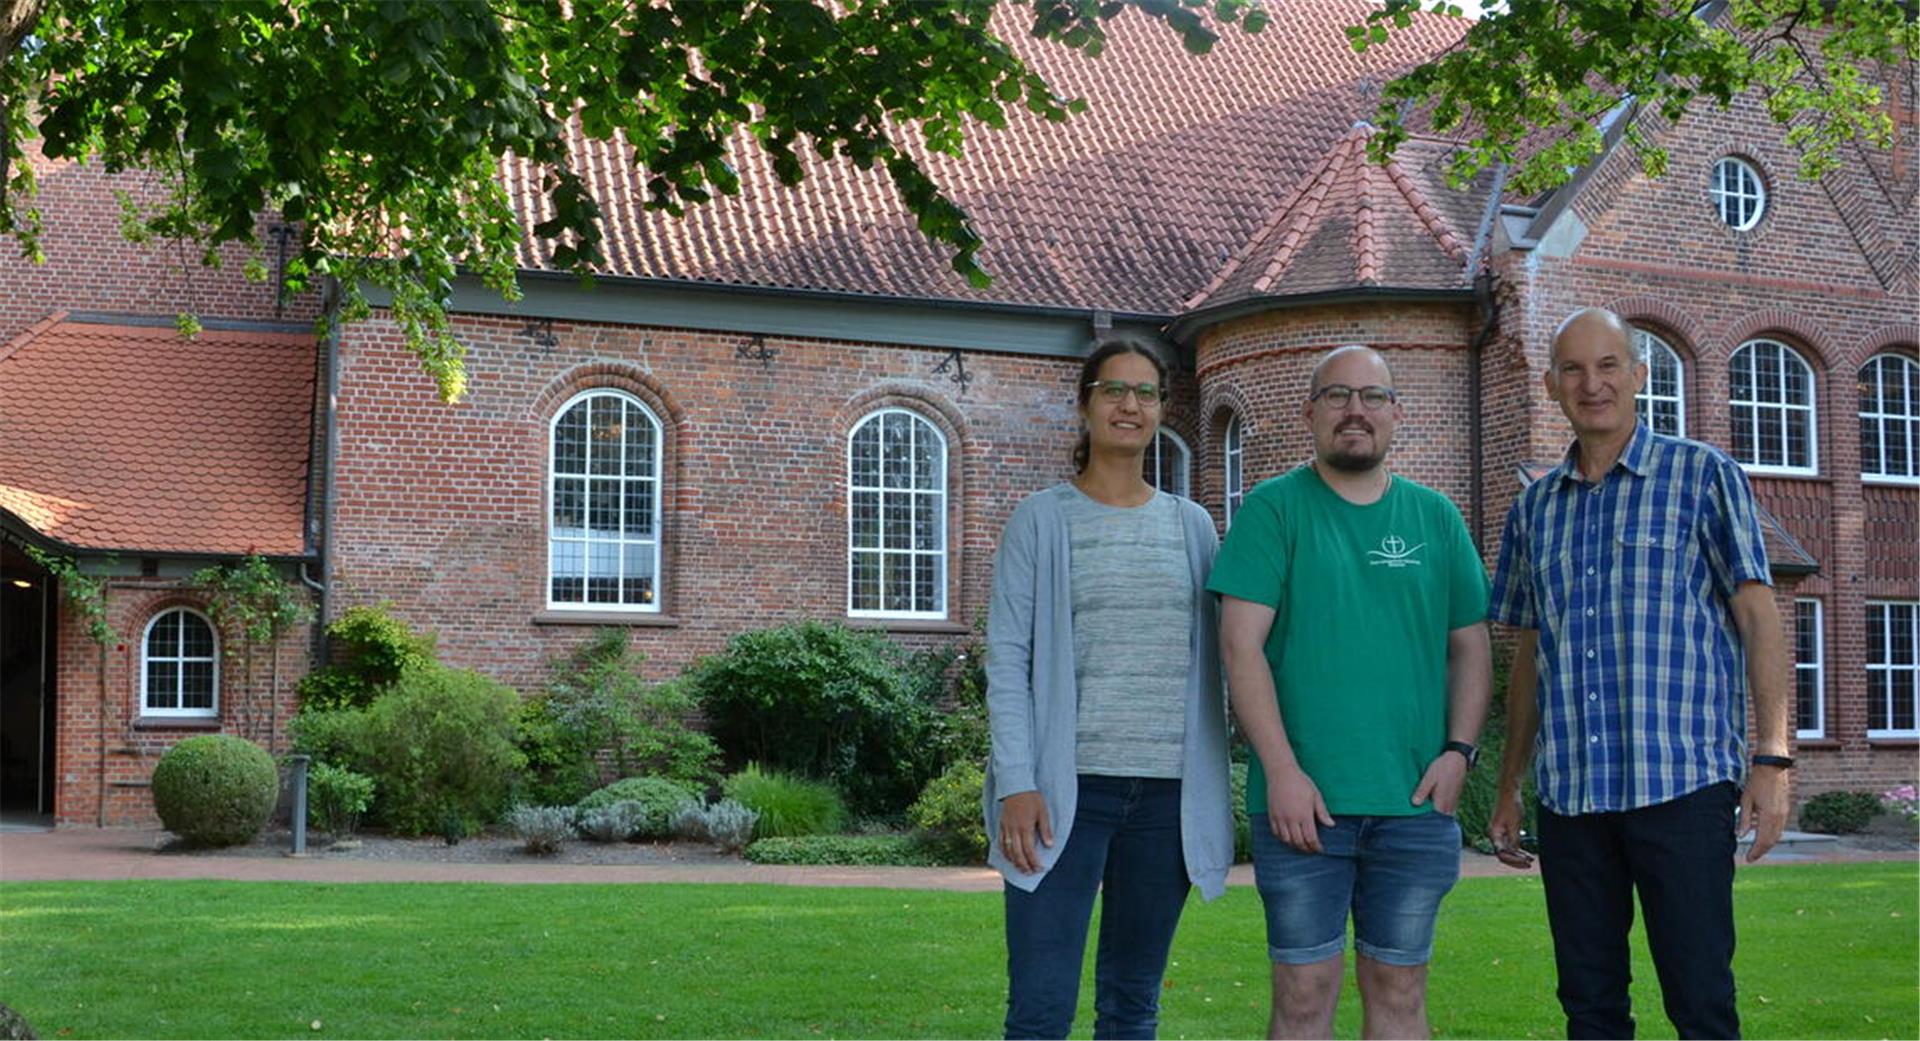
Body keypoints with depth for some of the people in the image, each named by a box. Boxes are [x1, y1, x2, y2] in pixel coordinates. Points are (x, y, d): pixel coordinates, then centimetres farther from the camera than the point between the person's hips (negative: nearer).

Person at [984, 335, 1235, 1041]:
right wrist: (1016, 784, -12)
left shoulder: (1192, 525, 12)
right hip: (1066, 790, -3)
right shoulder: (1042, 519, 4)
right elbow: (1007, 658, -2)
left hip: (1167, 795, 3)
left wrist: (1216, 791, 6)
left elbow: (1212, 662, 12)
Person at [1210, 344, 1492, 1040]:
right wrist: (1282, 770, -13)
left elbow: (1470, 645, 14)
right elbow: (1241, 645, -6)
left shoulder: (1436, 518, 12)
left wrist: (1459, 750, -1)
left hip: (1414, 804, 3)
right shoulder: (1274, 508, 1)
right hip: (1303, 800, -3)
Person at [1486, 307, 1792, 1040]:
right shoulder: (1535, 506, 14)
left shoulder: (1704, 476, 3)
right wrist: (1508, 788, 16)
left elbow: (1759, 619, -1)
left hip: (1683, 782, -4)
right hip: (1568, 791, 4)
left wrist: (1772, 759, -10)